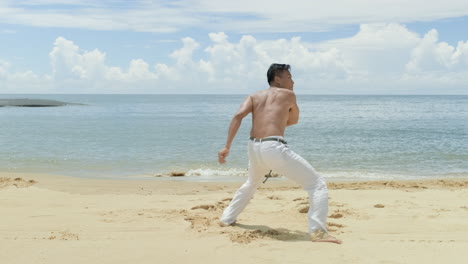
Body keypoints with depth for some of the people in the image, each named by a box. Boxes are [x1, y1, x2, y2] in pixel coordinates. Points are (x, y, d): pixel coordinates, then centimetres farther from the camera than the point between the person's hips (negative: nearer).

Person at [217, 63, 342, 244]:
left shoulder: (254, 96, 19)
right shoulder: (288, 94, 12)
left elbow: (238, 116, 2)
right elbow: (294, 120, 26)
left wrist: (227, 147, -2)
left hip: (254, 148, 6)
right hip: (274, 148, -6)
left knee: (251, 184, 37)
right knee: (317, 184, 0)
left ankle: (227, 218, 41)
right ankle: (317, 231, -16)